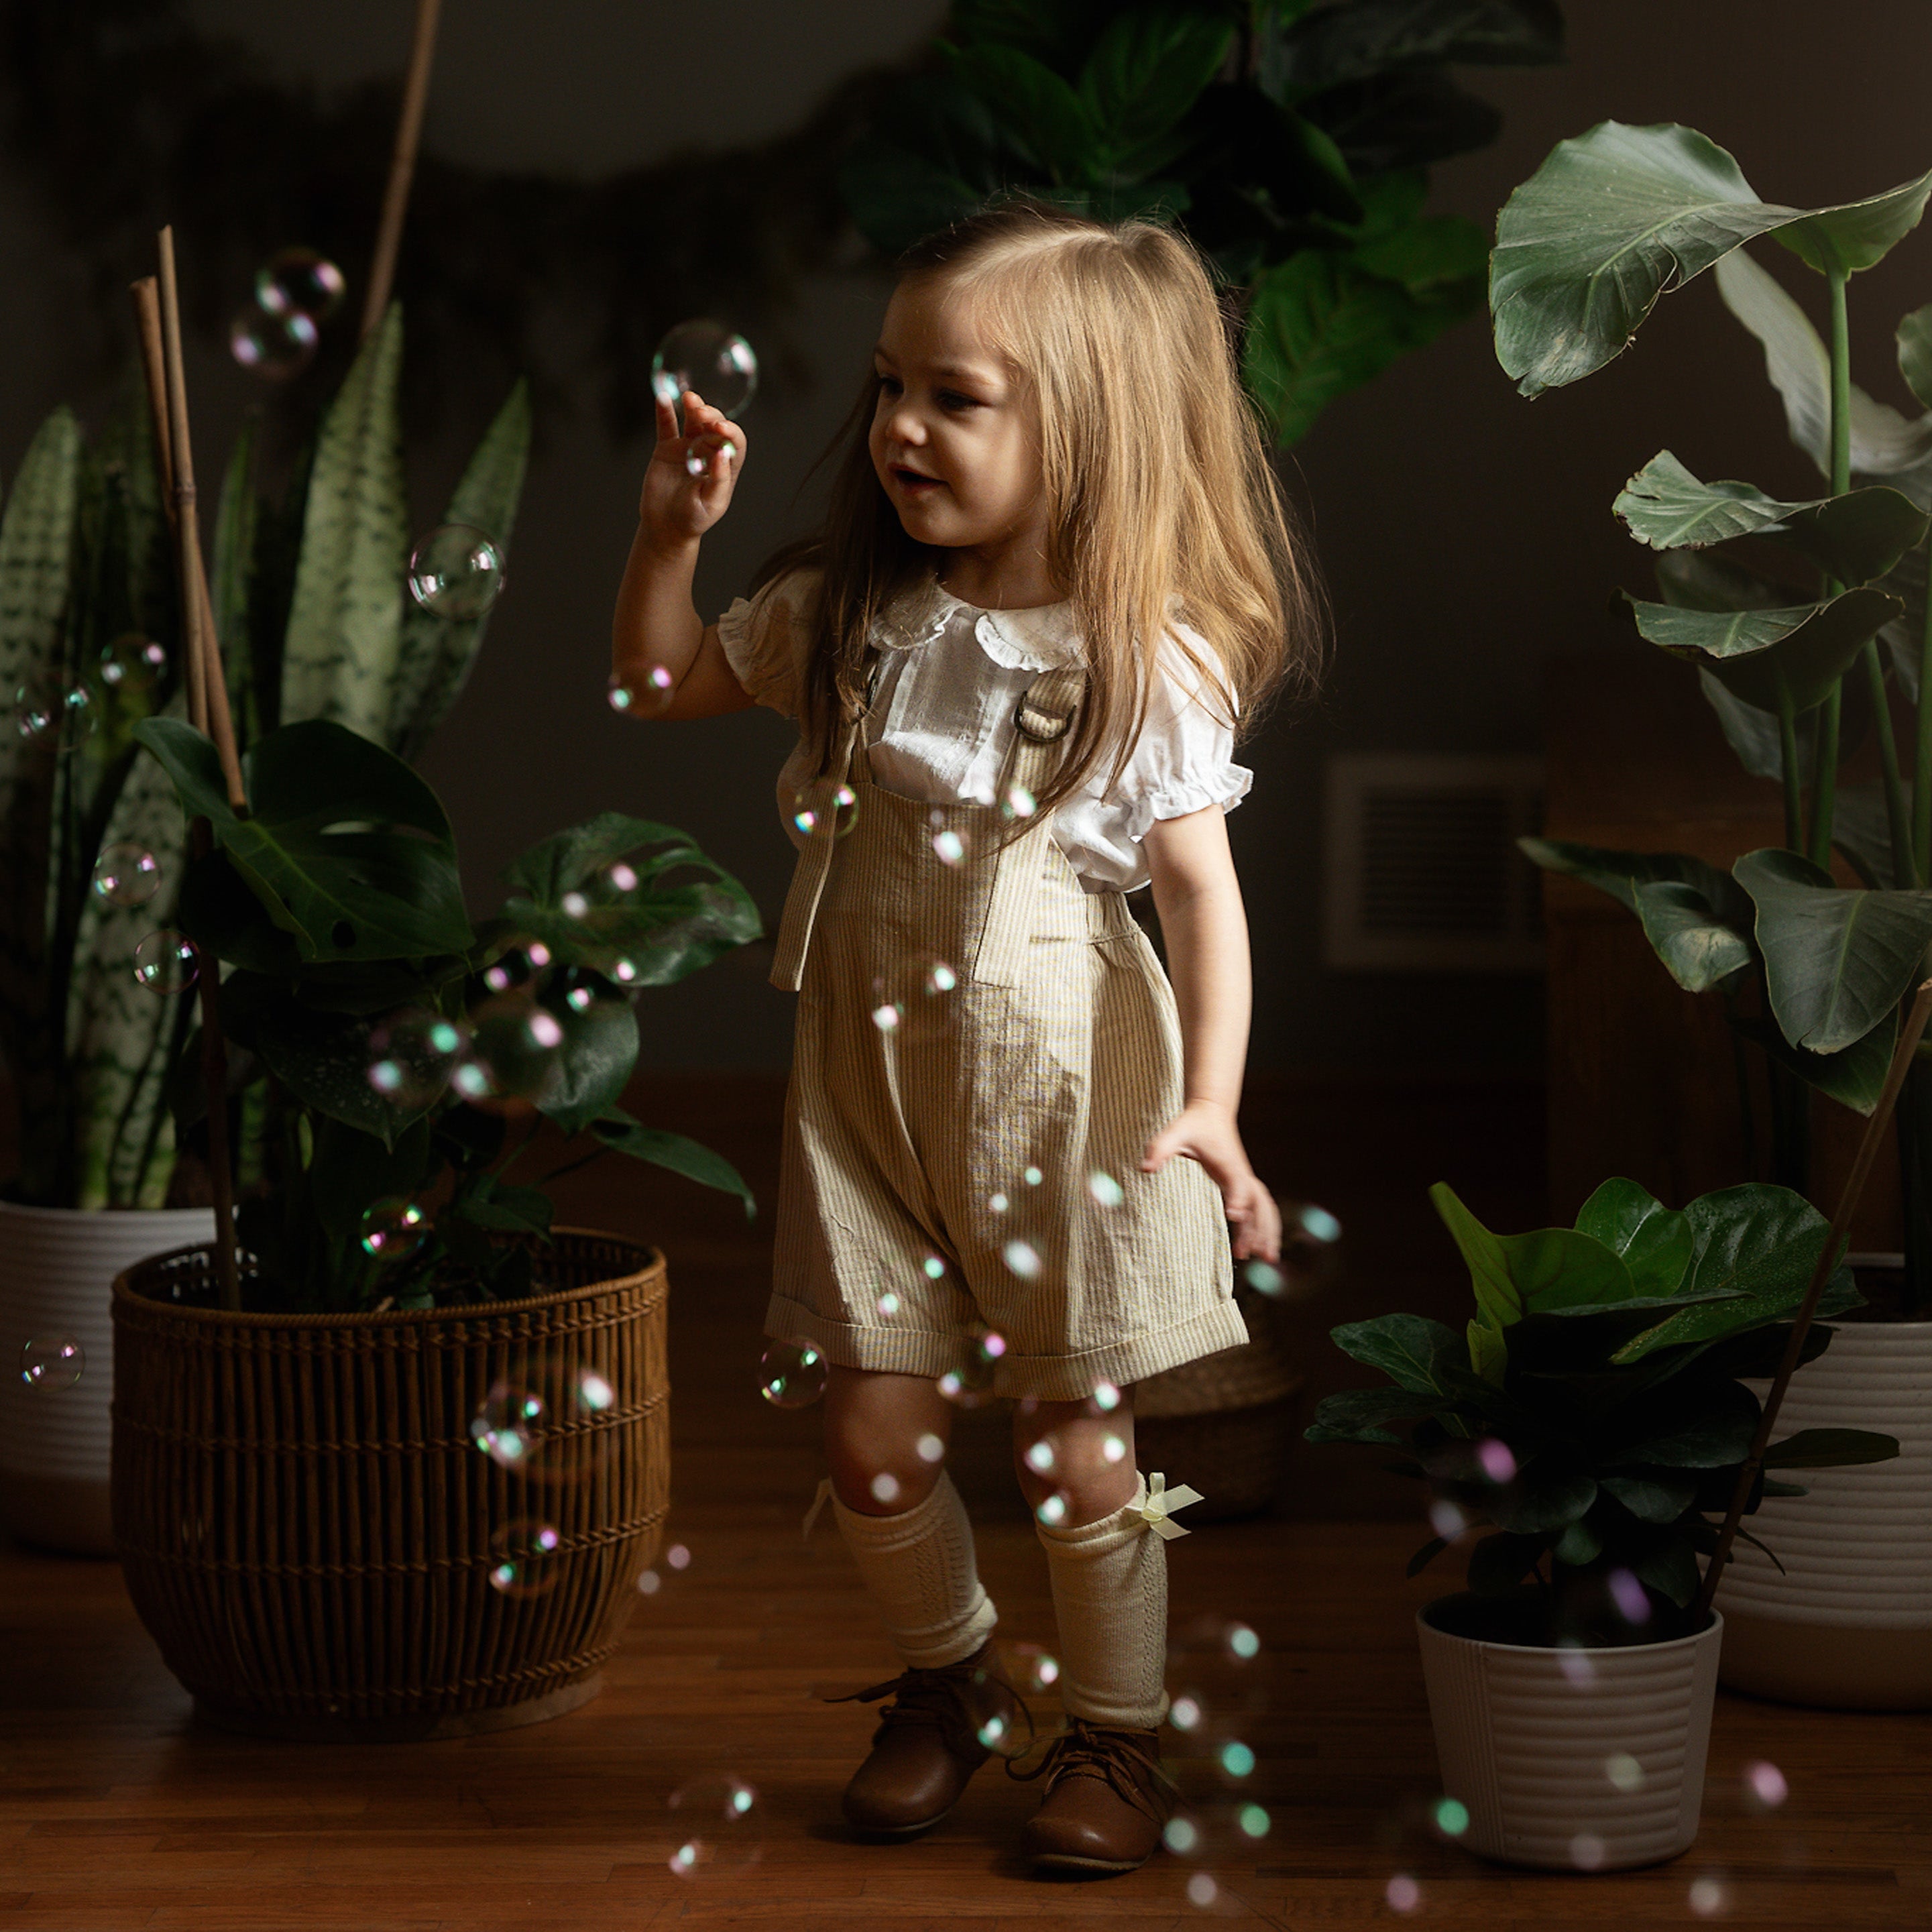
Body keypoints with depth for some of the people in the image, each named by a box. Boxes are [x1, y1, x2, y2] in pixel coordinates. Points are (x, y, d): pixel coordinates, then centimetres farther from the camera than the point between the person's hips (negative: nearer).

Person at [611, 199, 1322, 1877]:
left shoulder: (1146, 663, -12)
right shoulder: (848, 615, 0)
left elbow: (1203, 888, -13)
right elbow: (667, 682, 13)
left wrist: (1211, 1105, -22)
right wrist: (674, 530, -3)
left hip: (1064, 1081, -4)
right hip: (873, 1072, 4)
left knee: (1074, 1443, 3)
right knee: (872, 1439, 6)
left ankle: (1117, 1733, 25)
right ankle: (947, 1675, 34)